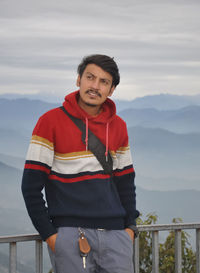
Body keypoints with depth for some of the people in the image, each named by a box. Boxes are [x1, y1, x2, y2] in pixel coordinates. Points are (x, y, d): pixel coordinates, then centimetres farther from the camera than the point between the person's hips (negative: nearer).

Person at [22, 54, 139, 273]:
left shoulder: (118, 126, 12)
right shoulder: (51, 121, -2)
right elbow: (31, 185, -4)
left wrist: (130, 225, 9)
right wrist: (48, 233, -9)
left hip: (114, 234, 4)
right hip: (70, 234, -4)